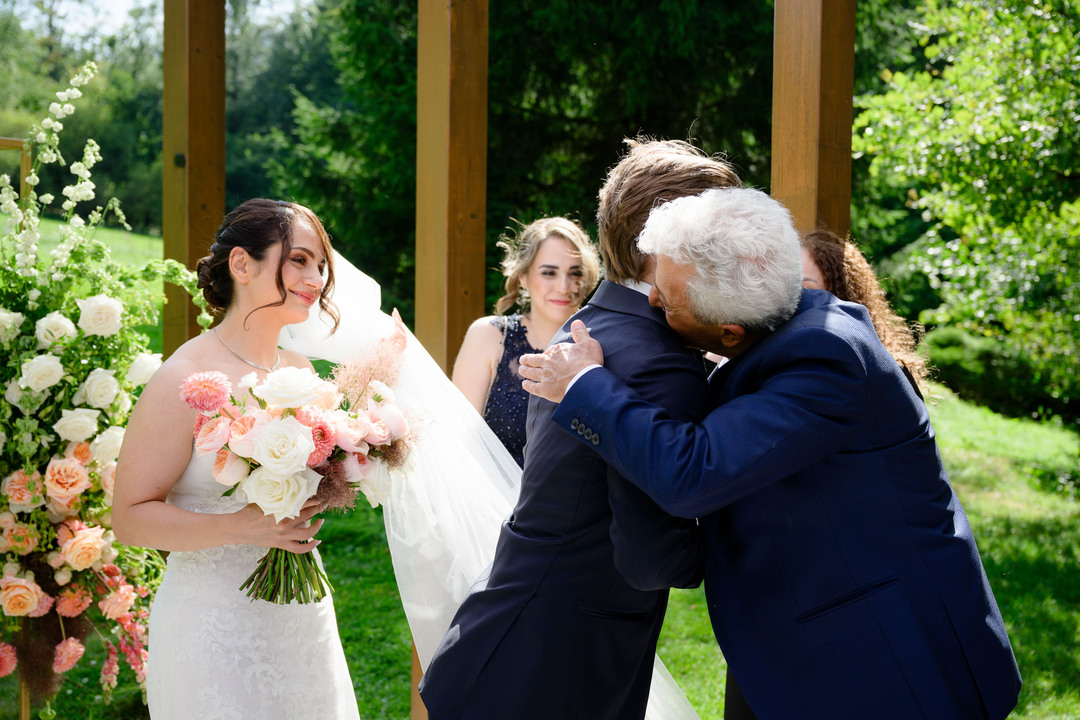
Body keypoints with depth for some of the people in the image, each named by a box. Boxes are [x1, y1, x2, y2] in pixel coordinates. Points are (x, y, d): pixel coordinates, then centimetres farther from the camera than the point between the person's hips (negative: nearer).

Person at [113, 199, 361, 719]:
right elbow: (130, 516, -16)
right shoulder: (186, 379, -16)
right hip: (216, 629, -7)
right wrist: (240, 527, -26)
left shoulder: (297, 368, 6)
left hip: (304, 617, 7)